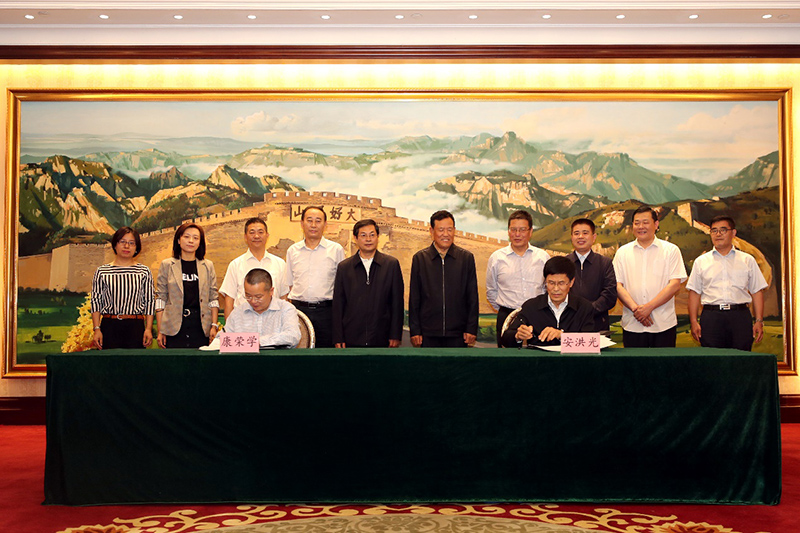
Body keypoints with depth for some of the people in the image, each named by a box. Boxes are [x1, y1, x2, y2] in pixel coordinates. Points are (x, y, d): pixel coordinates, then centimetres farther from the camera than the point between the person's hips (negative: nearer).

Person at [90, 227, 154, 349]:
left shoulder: (144, 271, 7)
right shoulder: (102, 271, 7)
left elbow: (149, 302, 6)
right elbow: (95, 301, 7)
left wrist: (148, 329, -2)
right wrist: (97, 329, -1)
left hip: (136, 327, 0)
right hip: (109, 326, 0)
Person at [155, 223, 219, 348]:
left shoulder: (208, 266, 10)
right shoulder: (167, 265, 6)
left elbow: (213, 299, 9)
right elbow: (160, 298, 5)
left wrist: (214, 326, 0)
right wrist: (160, 331, -1)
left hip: (201, 328, 1)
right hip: (174, 328, -1)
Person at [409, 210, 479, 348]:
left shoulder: (466, 258, 6)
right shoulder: (419, 258, 5)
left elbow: (473, 297, 6)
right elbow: (414, 298, 5)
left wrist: (471, 329, 1)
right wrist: (415, 331, 1)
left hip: (457, 335, 0)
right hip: (429, 334, 0)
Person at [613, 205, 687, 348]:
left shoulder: (671, 250, 5)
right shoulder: (623, 252, 10)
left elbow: (675, 285, -4)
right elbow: (617, 285, 2)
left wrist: (649, 307, -13)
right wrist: (635, 308, -14)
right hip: (632, 325, 1)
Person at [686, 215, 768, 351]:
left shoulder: (747, 260, 13)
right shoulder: (701, 261, 12)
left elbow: (757, 291, 11)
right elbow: (694, 293, 9)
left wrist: (759, 321, 3)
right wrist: (693, 322, 1)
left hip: (740, 316, 0)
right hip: (711, 316, 0)